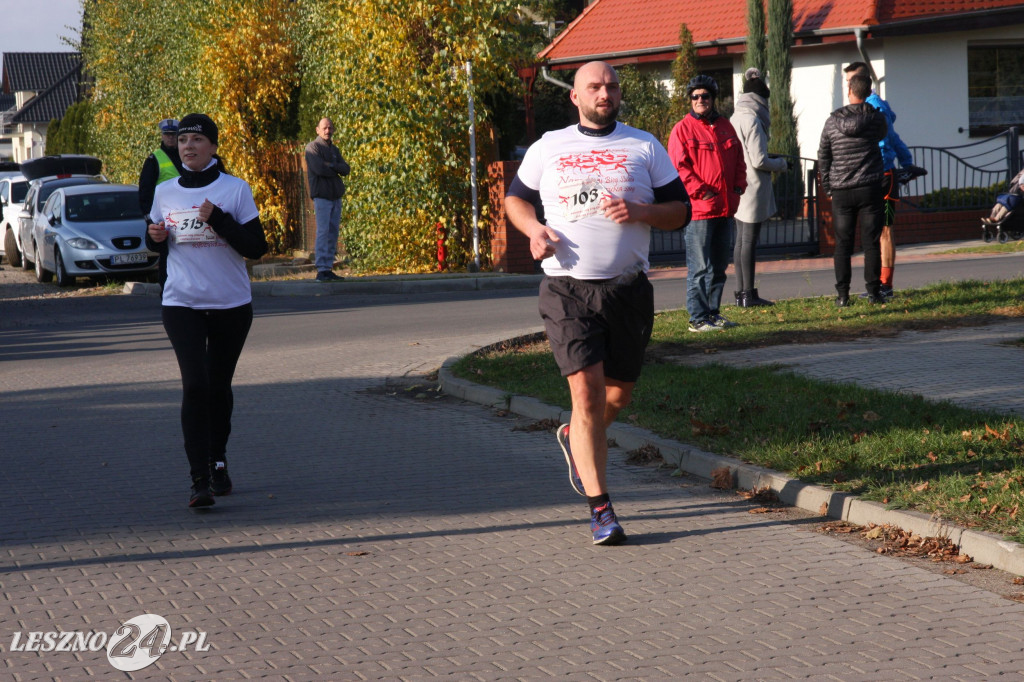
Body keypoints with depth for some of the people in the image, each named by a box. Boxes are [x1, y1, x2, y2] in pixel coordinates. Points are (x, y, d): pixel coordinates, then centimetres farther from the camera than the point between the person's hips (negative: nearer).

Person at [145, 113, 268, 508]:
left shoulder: (236, 190, -3)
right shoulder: (165, 193, 6)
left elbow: (256, 247, -8)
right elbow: (157, 246, 19)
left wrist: (218, 220, -20)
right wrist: (155, 236, -4)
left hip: (232, 304, 0)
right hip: (182, 304, 0)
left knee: (219, 386, 11)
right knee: (195, 384, -15)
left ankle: (218, 462, 33)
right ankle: (200, 479, -18)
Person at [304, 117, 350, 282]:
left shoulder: (334, 150, 19)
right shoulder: (312, 147, -3)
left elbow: (345, 169, 6)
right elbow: (319, 168, -17)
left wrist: (330, 166, -11)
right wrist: (336, 169, -2)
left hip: (335, 196, 7)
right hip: (321, 196, -7)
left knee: (333, 233, 5)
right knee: (323, 232, -12)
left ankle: (328, 268, 7)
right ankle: (321, 270, -14)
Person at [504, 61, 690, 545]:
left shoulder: (645, 147, 9)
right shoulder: (548, 148, 10)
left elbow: (680, 211, 7)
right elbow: (515, 198, 22)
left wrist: (639, 211, -13)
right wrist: (535, 229, 0)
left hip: (628, 288, 2)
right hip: (567, 288, -2)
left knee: (619, 392, 11)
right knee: (587, 392, -12)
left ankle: (576, 438, 45)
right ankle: (600, 509, -9)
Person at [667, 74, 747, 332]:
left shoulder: (725, 126, 15)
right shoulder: (683, 129, -4)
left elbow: (738, 159, 23)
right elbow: (679, 167, -10)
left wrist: (738, 186, 7)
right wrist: (701, 192, -16)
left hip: (725, 209, 7)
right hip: (698, 209, -6)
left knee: (719, 267, 12)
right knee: (699, 268, -6)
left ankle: (713, 313, 21)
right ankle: (698, 318, -2)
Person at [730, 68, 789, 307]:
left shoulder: (735, 119, 11)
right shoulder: (752, 120, -16)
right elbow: (759, 161, -18)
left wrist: (772, 159, 17)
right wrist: (781, 163, -1)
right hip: (753, 189, -9)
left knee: (741, 240, 12)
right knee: (749, 240, -5)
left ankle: (742, 293, 15)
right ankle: (748, 294, -3)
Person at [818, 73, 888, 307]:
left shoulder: (833, 120, 1)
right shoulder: (877, 118, -2)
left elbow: (823, 156, 6)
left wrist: (828, 188, 14)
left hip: (841, 191, 1)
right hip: (870, 189, -1)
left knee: (842, 244, 5)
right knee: (871, 242, 2)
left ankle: (842, 294, 3)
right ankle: (873, 292, 2)